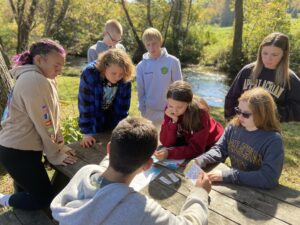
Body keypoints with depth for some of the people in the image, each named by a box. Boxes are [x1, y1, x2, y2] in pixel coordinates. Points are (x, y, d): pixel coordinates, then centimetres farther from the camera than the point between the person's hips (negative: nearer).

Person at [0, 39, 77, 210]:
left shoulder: (42, 79, 7)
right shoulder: (35, 81, -24)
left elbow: (51, 118, 8)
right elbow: (44, 124, -22)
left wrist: (60, 146, 6)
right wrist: (56, 155, -12)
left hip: (23, 148, 10)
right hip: (18, 152, -10)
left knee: (28, 190, 24)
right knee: (45, 198, 4)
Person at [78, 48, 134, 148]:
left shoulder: (125, 80, -19)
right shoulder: (89, 73, -29)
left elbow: (123, 107, -10)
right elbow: (86, 104, -26)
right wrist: (87, 132, -24)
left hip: (114, 121, 3)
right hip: (94, 121, -2)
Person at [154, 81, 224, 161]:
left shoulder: (199, 112, -28)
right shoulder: (170, 109, -17)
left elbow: (196, 149, -28)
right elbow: (166, 143, -18)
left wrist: (169, 153, -38)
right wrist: (173, 121, -31)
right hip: (189, 141, 4)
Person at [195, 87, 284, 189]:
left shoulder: (273, 140, -19)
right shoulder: (234, 126, -3)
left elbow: (268, 178, -25)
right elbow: (220, 149, 3)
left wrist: (226, 175, -29)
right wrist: (199, 161, -17)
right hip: (234, 187, 4)